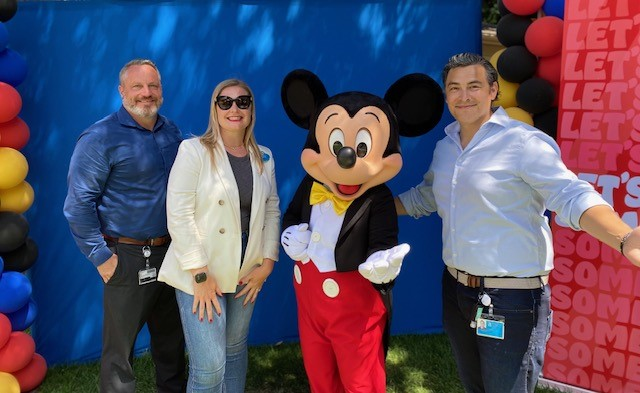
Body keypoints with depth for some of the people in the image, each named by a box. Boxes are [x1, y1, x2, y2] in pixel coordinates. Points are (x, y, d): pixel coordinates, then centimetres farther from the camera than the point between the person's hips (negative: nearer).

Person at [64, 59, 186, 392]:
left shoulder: (172, 132, 8)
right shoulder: (100, 137, -10)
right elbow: (78, 204, -12)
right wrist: (101, 257, -14)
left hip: (171, 252, 6)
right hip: (128, 258, -5)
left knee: (171, 338, 18)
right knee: (119, 346, 6)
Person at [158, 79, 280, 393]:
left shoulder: (264, 157, 7)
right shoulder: (194, 150, -10)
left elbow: (272, 211, 10)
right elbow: (179, 214, -14)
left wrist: (267, 263, 0)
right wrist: (200, 275, -16)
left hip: (245, 272, 5)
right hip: (201, 273, -5)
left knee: (235, 351, 17)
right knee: (209, 366, -4)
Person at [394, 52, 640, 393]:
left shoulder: (524, 141, -15)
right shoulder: (444, 147, 8)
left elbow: (573, 197, -26)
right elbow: (423, 197, 24)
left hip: (512, 300, -7)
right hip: (455, 288, 7)